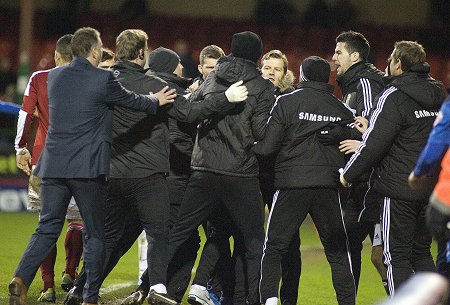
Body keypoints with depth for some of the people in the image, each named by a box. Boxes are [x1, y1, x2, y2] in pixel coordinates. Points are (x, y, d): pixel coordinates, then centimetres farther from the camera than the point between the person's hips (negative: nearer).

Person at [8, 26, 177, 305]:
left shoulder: (55, 76, 9)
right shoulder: (103, 79, -8)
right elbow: (132, 101, 6)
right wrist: (156, 101, 28)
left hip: (54, 165, 5)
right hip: (88, 167, -5)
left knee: (48, 228, 7)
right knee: (95, 234, 6)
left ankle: (21, 278, -14)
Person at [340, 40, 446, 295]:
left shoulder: (394, 97, -13)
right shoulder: (438, 95, 10)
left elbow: (374, 143, -16)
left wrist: (348, 174, -3)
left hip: (399, 190, -7)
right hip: (431, 188, 7)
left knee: (397, 256, -3)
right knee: (422, 253, 16)